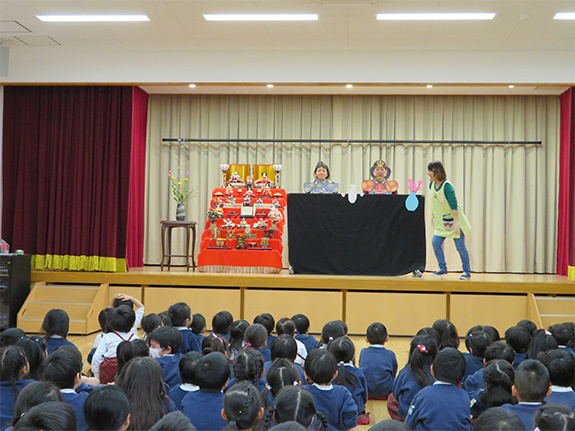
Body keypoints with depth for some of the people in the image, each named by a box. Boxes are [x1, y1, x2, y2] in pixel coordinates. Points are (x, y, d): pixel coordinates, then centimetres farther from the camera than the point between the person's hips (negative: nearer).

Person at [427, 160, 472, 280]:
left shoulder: (446, 186, -20)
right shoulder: (432, 185, 2)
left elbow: (454, 205, -22)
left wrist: (456, 222, -24)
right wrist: (433, 217, 19)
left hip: (454, 220, -7)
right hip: (441, 222, 7)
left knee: (460, 246, -3)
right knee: (435, 243, -6)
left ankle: (467, 272, 9)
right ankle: (443, 269, 8)